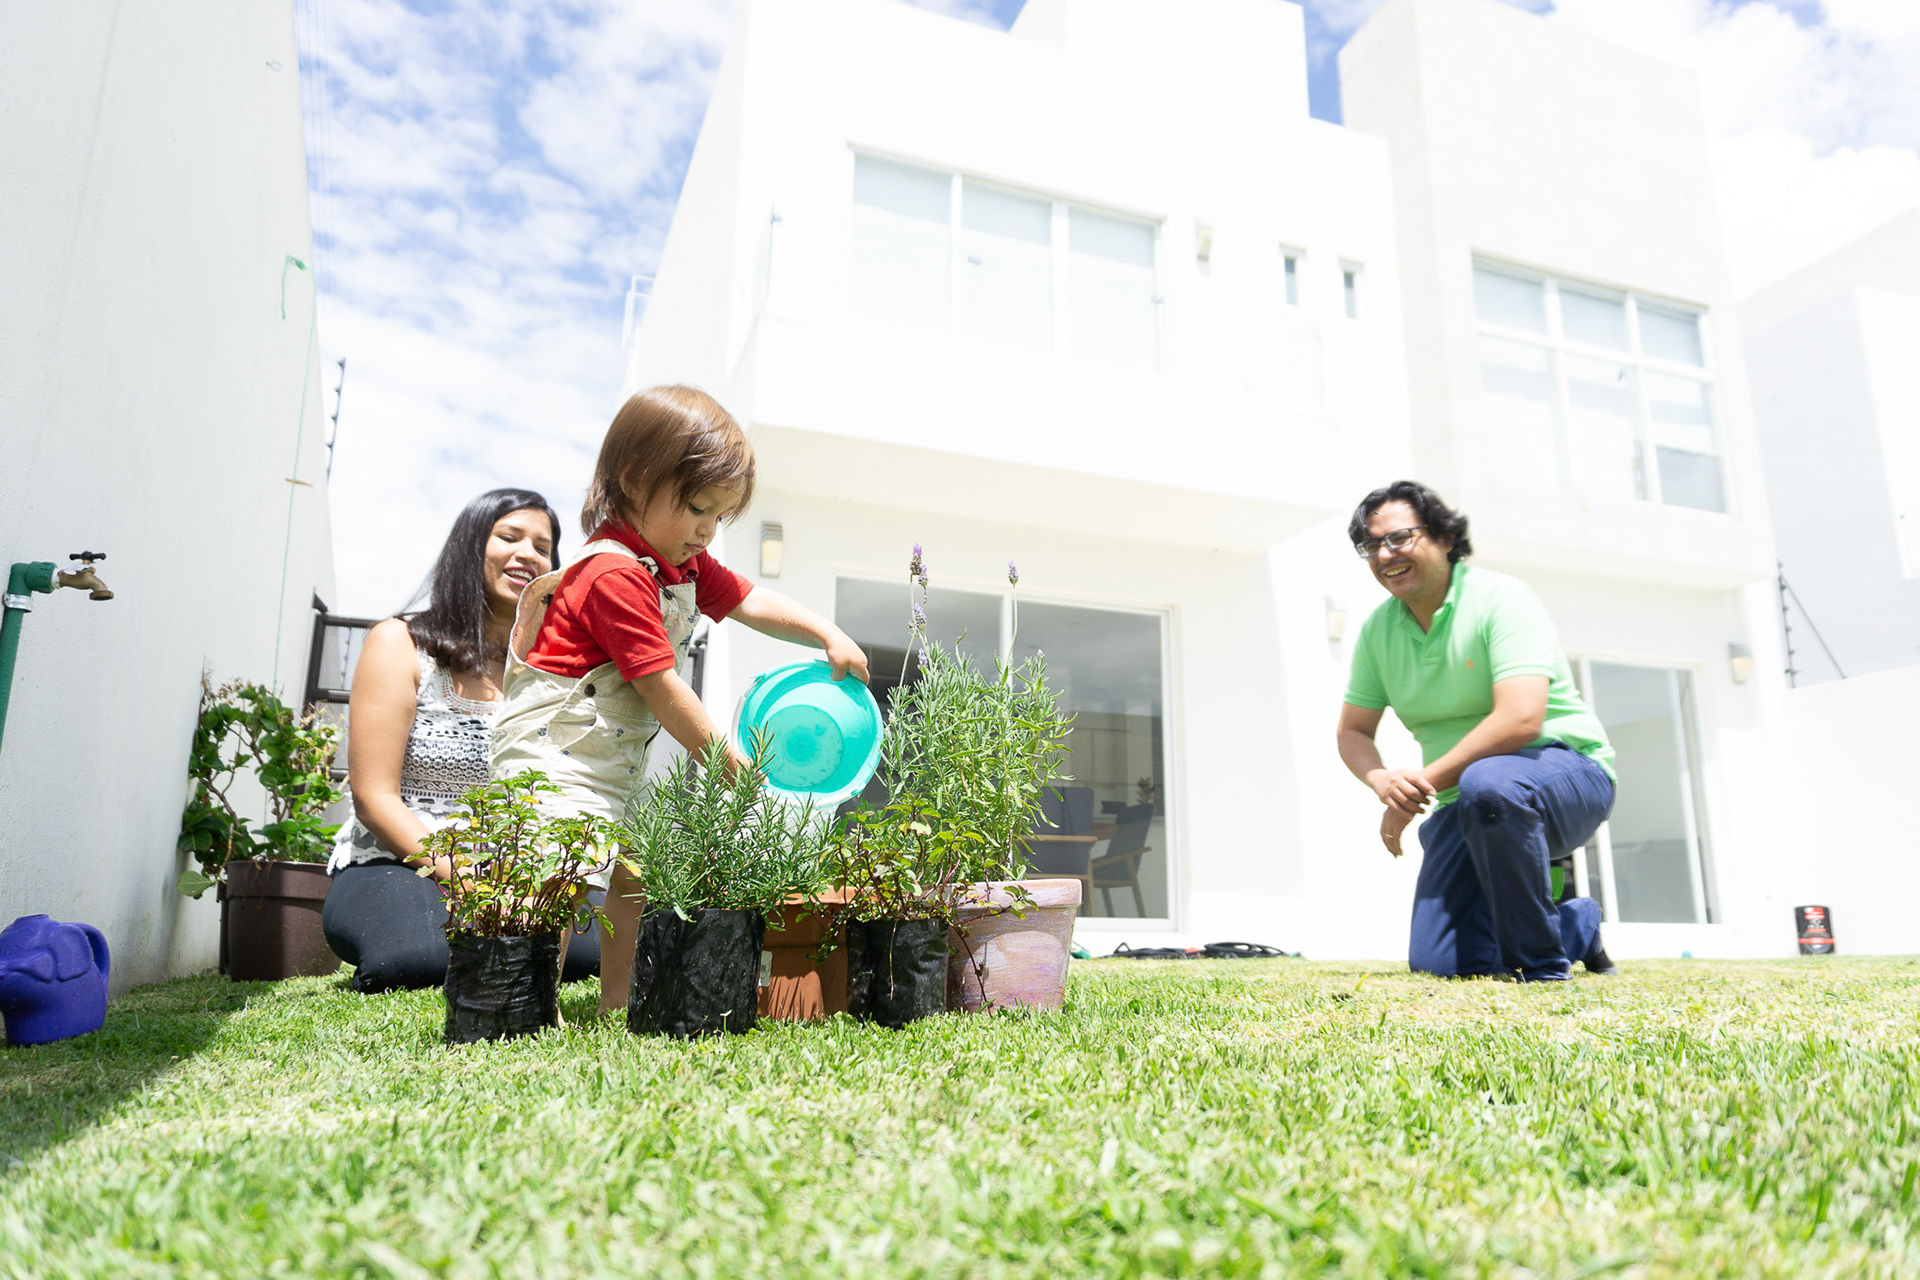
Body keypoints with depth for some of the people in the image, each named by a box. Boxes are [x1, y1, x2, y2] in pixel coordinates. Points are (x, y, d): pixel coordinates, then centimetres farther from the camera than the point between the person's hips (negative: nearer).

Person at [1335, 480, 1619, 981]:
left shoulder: (1499, 597, -15)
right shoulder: (1378, 629, 4)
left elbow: (1520, 719, -28)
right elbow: (1352, 732, 8)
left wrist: (1421, 784, -25)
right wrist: (1383, 781, -15)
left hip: (1567, 770, -6)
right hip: (1466, 808, 6)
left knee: (1487, 782, -41)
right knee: (1436, 962, -5)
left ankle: (1543, 967, -19)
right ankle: (1578, 926, 24)